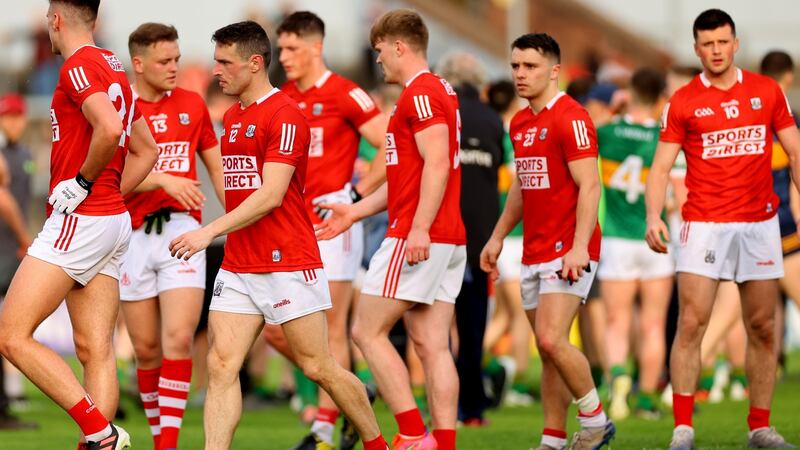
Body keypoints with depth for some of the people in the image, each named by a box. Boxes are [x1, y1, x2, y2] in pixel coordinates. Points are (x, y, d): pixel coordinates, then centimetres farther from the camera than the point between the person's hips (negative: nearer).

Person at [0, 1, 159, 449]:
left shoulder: (80, 66, -11)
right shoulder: (113, 68, 17)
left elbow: (109, 128, -29)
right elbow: (146, 151, 24)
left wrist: (82, 182, -17)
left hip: (79, 221, -9)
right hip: (114, 220, 9)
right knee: (96, 351, 4)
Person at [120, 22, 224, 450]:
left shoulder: (192, 104, 8)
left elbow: (217, 168, 16)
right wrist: (164, 180, -24)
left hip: (182, 231, 1)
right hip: (133, 234, -1)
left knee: (178, 339, -14)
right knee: (146, 348, 5)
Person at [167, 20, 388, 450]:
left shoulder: (285, 115, -13)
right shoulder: (232, 117, 14)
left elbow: (271, 194, -21)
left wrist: (210, 232, -27)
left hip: (288, 265, -8)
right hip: (237, 267, 8)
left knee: (318, 367, 1)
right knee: (220, 365, -6)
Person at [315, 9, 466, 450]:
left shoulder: (420, 92, -10)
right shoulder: (439, 91, 21)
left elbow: (436, 164, -21)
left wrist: (420, 228, -27)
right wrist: (356, 211, 28)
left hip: (417, 238, -9)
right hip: (449, 240, 9)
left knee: (367, 331, -4)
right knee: (432, 345, 5)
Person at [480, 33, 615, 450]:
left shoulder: (571, 118, -13)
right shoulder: (520, 123, 13)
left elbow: (589, 186, -18)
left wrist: (579, 247, -25)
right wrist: (498, 236, 23)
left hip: (567, 251, -8)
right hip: (534, 254, 8)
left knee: (551, 340, -17)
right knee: (547, 350, 8)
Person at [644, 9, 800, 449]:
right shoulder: (682, 102, 0)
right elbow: (661, 167, -2)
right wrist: (653, 217, -17)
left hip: (759, 223, 2)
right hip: (704, 225, -2)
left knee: (762, 327, 5)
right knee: (691, 323, -10)